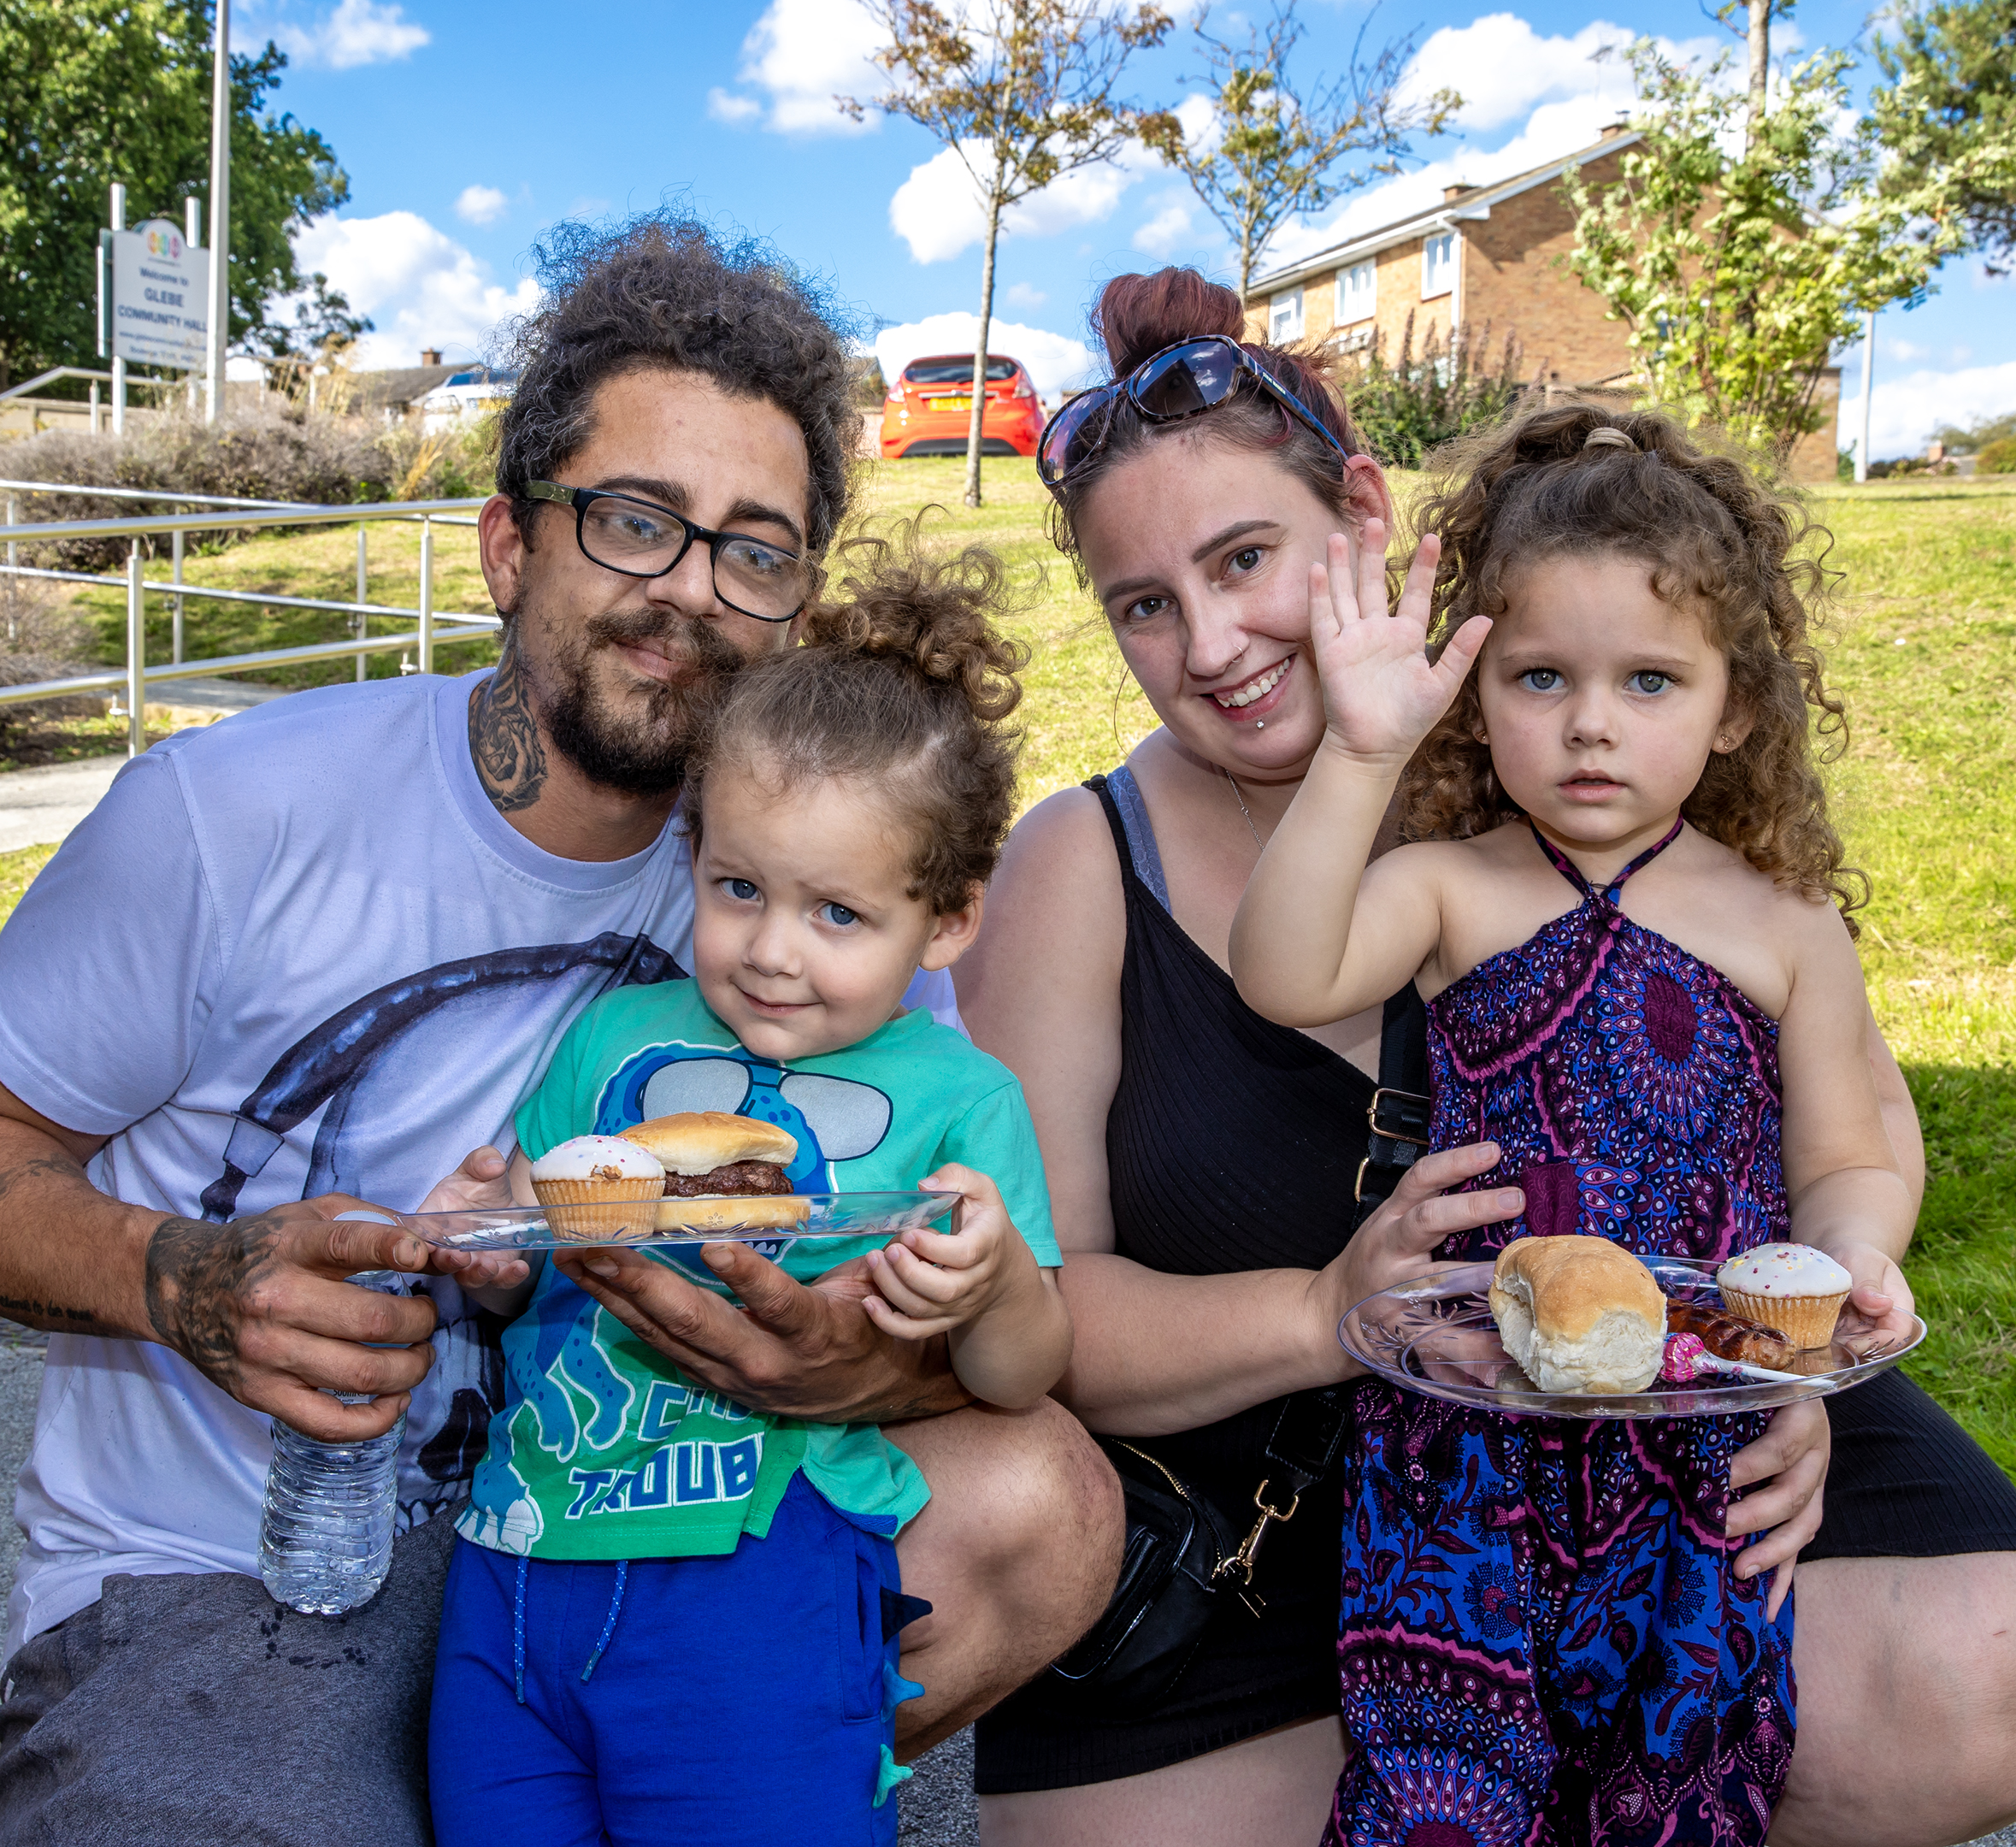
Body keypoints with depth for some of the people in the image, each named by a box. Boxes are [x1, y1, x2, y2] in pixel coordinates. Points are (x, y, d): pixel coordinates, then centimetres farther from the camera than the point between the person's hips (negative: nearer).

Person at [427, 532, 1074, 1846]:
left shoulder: (957, 1100, -2)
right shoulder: (620, 1034, 9)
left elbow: (1024, 1380, -2)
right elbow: (507, 1275, 16)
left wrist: (995, 1283, -23)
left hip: (757, 1590, -4)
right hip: (517, 1558, 4)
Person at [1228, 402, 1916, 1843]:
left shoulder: (1786, 931, 3)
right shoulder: (1449, 889, -2)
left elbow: (1845, 1163, 9)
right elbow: (1284, 980, -21)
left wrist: (1850, 1255, -13)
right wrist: (1362, 755, -26)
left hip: (1704, 1440, 2)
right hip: (1467, 1432, -1)